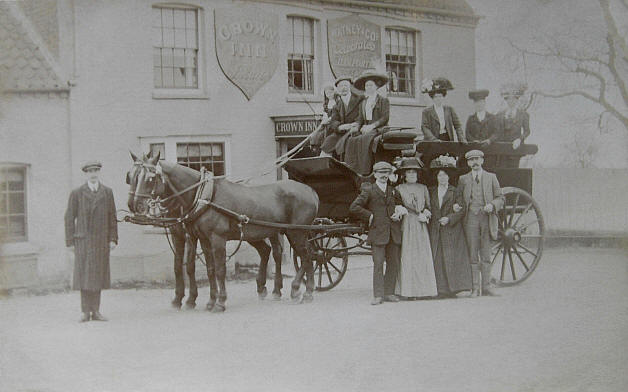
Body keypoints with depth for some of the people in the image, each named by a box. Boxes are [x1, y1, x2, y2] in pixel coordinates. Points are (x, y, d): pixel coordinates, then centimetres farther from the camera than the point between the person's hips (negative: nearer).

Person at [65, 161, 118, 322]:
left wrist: (113, 239, 2)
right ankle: (85, 312, 2)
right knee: (84, 275, -2)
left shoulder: (107, 192, 8)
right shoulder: (77, 193, 2)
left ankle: (96, 311, 10)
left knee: (97, 275, 5)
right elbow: (69, 217, 4)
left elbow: (112, 217, 9)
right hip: (83, 240, -2)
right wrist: (70, 241, -1)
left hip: (101, 241, 2)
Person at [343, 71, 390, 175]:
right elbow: (360, 119, 17)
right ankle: (352, 169, -26)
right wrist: (357, 127, -6)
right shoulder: (363, 103, 22)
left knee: (364, 140, -34)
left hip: (378, 129, -5)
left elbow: (385, 118, -7)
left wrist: (372, 126, -18)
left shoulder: (384, 101, 5)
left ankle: (365, 171, -33)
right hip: (365, 129, 5)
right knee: (351, 140, -23)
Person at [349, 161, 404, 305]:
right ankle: (378, 295, -6)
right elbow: (354, 207, -4)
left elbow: (400, 205, 31)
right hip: (377, 232, -5)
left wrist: (399, 212, 8)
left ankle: (389, 293, 13)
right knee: (378, 263, -8)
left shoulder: (393, 191, 17)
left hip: (394, 232, 5)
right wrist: (370, 216, -6)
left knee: (393, 263, 5)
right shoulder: (369, 190, 2)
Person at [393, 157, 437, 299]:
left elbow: (428, 206, 19)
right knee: (407, 257, -7)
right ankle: (408, 290, -6)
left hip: (421, 228, 3)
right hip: (406, 225, -3)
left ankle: (422, 289, 0)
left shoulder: (423, 188, 16)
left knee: (423, 256, -3)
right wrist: (418, 215, -8)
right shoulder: (399, 189, 5)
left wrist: (426, 213, -4)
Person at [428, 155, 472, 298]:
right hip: (435, 232, 3)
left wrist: (449, 218, -14)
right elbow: (429, 209, 19)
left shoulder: (455, 192, 3)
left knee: (451, 258, -6)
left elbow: (461, 211, -3)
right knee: (437, 259, -2)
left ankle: (452, 289, -2)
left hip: (452, 231, -3)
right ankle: (441, 289, 0)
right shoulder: (431, 192, 13)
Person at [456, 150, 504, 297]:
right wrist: (456, 206, -4)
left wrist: (492, 205, -9)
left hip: (487, 218, 0)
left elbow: (500, 198, 10)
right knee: (473, 255, -1)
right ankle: (475, 288, 3)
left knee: (486, 255, 0)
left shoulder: (491, 177, 10)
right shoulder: (463, 179, 11)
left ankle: (486, 287, 4)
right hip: (471, 218, 0)